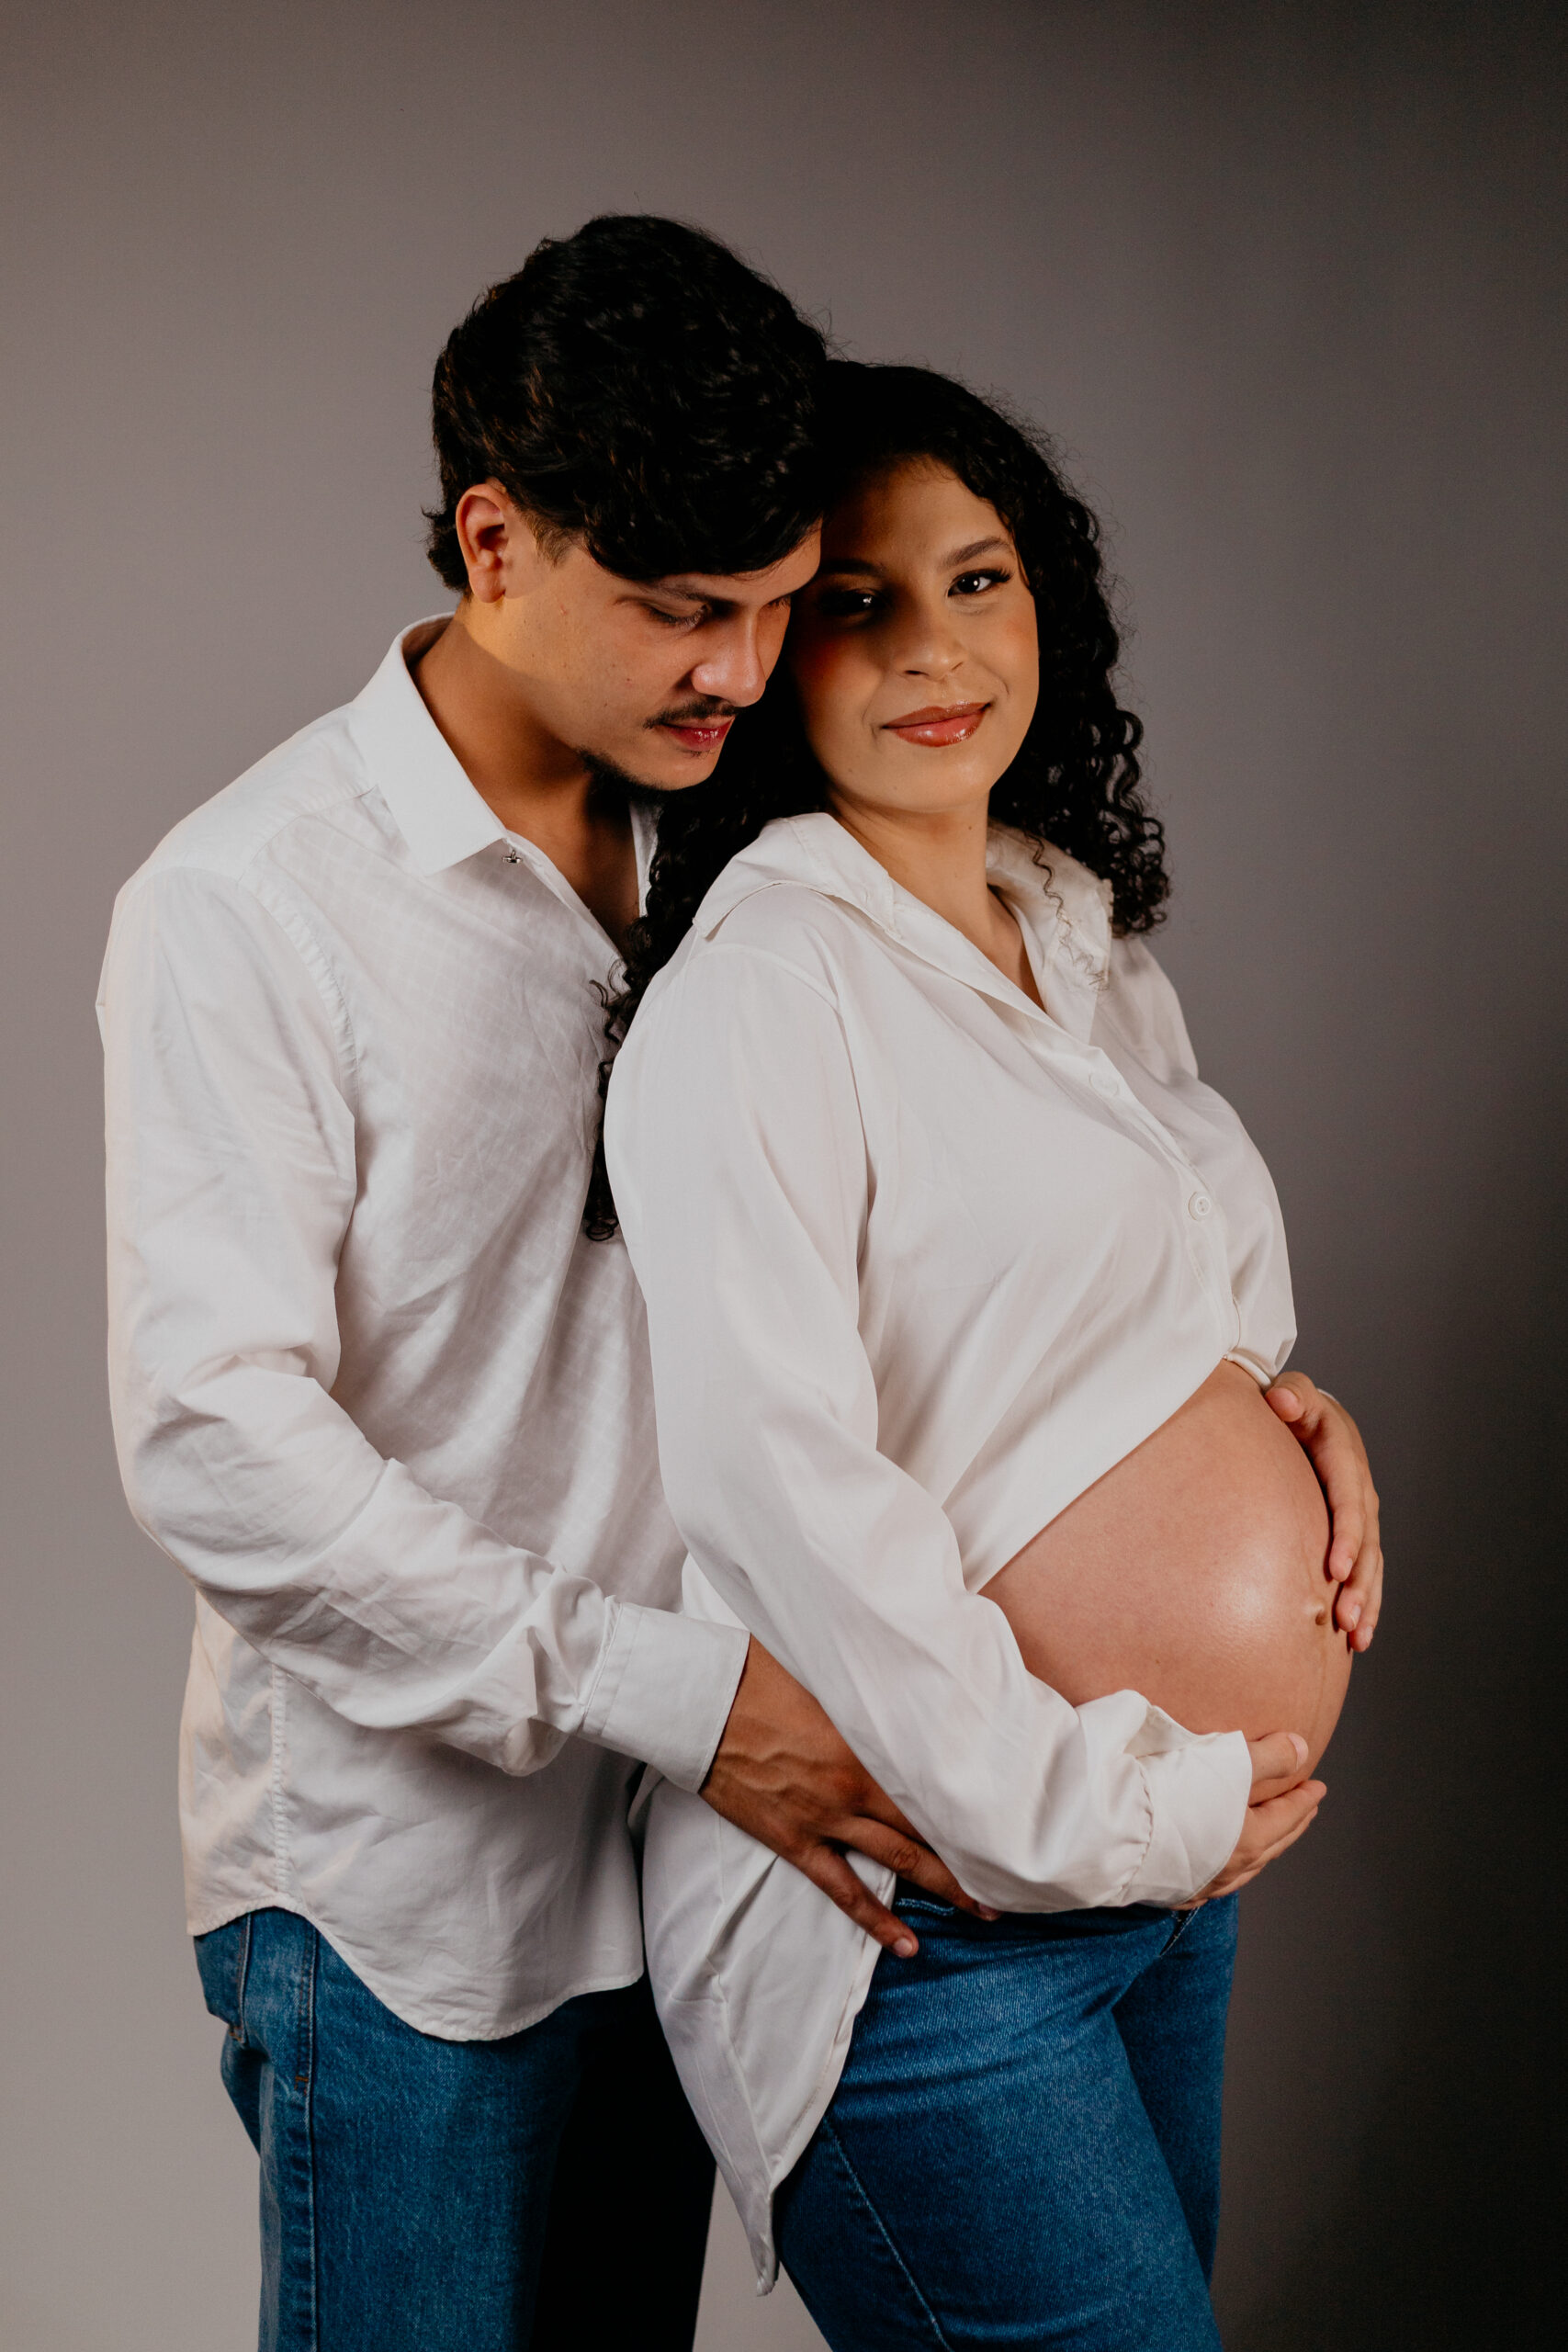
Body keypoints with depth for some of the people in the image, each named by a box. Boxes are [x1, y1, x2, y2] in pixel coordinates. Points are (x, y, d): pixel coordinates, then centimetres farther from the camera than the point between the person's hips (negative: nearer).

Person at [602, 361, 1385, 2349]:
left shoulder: (1088, 944, 11)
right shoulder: (755, 988, -15)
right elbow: (780, 1480, -22)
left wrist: (1291, 1406, 3)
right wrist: (1105, 1811, -17)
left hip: (1173, 1866, 8)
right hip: (925, 1920, -8)